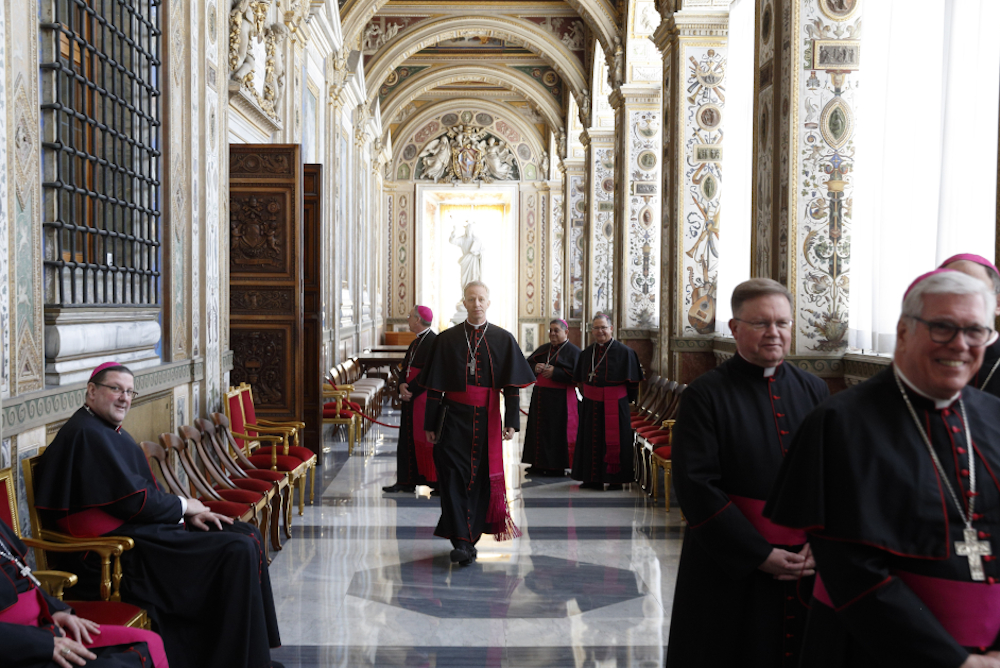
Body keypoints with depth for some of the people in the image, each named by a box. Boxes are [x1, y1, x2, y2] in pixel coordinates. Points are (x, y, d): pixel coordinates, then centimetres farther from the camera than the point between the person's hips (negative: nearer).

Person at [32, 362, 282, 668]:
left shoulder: (110, 432, 17)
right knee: (238, 551, -19)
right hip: (117, 550, -11)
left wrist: (188, 514, 2)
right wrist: (183, 506, -4)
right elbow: (132, 500, -20)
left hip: (136, 526, 11)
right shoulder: (87, 433, -16)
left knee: (248, 535, 5)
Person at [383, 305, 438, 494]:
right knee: (408, 440, 10)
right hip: (410, 400, 9)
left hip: (424, 399, -9)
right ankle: (406, 482, 18)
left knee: (427, 441, -4)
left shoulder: (434, 342, -13)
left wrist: (411, 390, -16)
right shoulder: (415, 343, 16)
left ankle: (438, 483, 4)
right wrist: (402, 385, -5)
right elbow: (406, 369, 14)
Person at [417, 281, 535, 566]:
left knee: (483, 478, 5)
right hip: (454, 418, -1)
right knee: (454, 476, -9)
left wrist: (511, 421, -7)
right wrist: (430, 423, 0)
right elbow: (435, 385, 4)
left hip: (488, 419, 1)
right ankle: (461, 542, -8)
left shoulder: (503, 339, 5)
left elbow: (512, 385, 2)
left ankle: (471, 535, 19)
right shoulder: (446, 339, 5)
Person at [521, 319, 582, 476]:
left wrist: (555, 372, -18)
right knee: (539, 429, 6)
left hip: (560, 399, -6)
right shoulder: (543, 349, 16)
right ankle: (538, 464, 11)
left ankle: (557, 467, 2)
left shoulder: (573, 351, -2)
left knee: (557, 432, -5)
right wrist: (535, 368, -8)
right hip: (540, 397, 6)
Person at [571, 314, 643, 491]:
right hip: (591, 405, 5)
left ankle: (615, 479, 8)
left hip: (614, 404, -5)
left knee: (613, 441, 0)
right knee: (592, 440, 8)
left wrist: (625, 399, 2)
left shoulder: (623, 352, -6)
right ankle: (593, 478, 15)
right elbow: (580, 379, 20)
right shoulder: (587, 353, 9)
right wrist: (590, 393, 14)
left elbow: (632, 381, -3)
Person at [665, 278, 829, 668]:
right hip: (731, 570, -4)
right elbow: (696, 487, -14)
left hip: (809, 565, 4)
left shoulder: (814, 391, 6)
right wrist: (759, 554, -15)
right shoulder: (705, 395, -8)